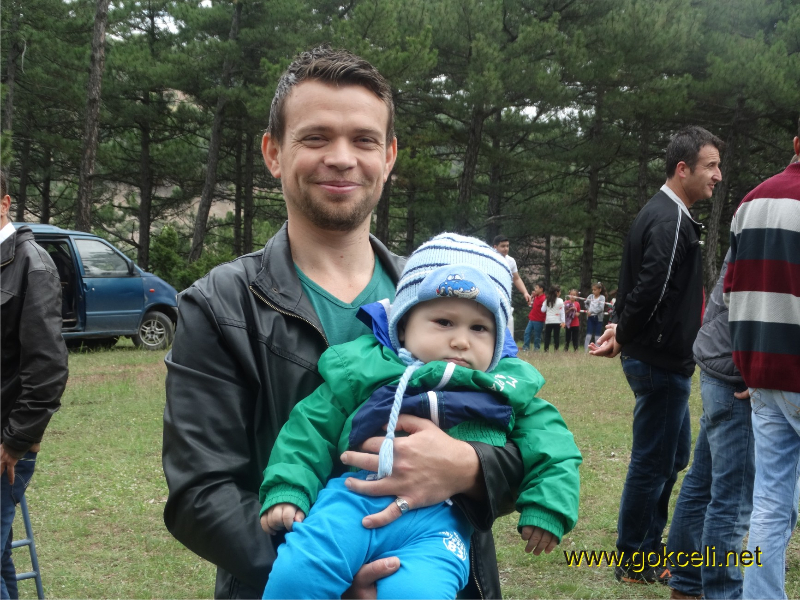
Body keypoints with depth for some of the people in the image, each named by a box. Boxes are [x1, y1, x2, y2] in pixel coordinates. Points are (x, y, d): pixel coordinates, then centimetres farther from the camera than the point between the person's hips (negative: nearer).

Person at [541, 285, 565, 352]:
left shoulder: (547, 300, 3)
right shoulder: (560, 301, -5)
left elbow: (543, 310, 2)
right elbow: (562, 311, -7)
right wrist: (563, 321, -8)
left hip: (548, 321, 2)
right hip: (557, 321, -2)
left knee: (547, 336, 6)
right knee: (556, 336, 3)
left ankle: (546, 349, 1)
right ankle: (556, 349, 0)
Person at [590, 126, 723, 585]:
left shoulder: (667, 215, 15)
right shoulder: (669, 221, -19)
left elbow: (645, 287, 16)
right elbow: (652, 289, -26)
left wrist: (622, 330, 3)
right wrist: (623, 335, -11)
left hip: (668, 362, 10)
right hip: (660, 361, -10)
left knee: (674, 456, 20)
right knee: (653, 462, 1)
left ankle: (649, 545, 32)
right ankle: (634, 564, 13)